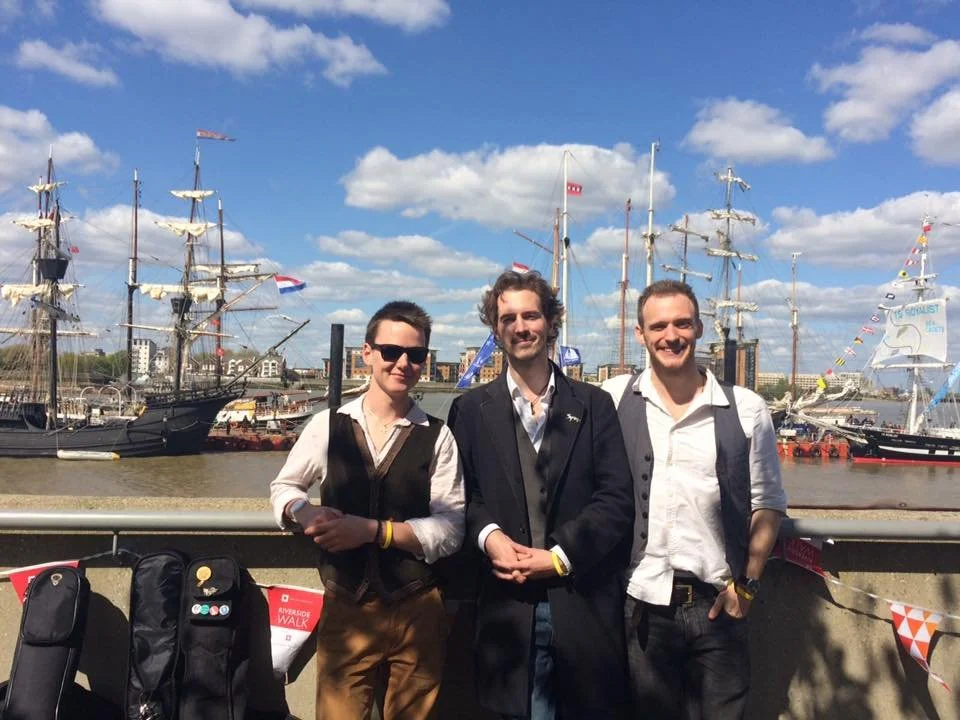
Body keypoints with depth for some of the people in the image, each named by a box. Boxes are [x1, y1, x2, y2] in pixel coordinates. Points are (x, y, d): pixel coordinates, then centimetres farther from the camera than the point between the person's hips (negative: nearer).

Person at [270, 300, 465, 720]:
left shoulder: (437, 437, -7)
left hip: (416, 611, 0)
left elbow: (450, 529, -10)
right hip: (344, 607, 0)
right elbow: (283, 486, 10)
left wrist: (373, 530, -20)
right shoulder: (328, 425, -2)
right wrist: (306, 514, -12)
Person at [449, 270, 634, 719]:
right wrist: (489, 535, -15)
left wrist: (560, 556, -10)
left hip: (583, 603, 1)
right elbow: (461, 493, 4)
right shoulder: (471, 410, 8)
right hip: (509, 603, 0)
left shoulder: (594, 405, 6)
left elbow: (617, 498, -2)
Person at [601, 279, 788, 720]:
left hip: (716, 604, 0)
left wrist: (747, 583, -1)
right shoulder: (613, 400, -2)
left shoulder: (746, 410, -2)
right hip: (640, 603, 0)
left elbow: (767, 503, 5)